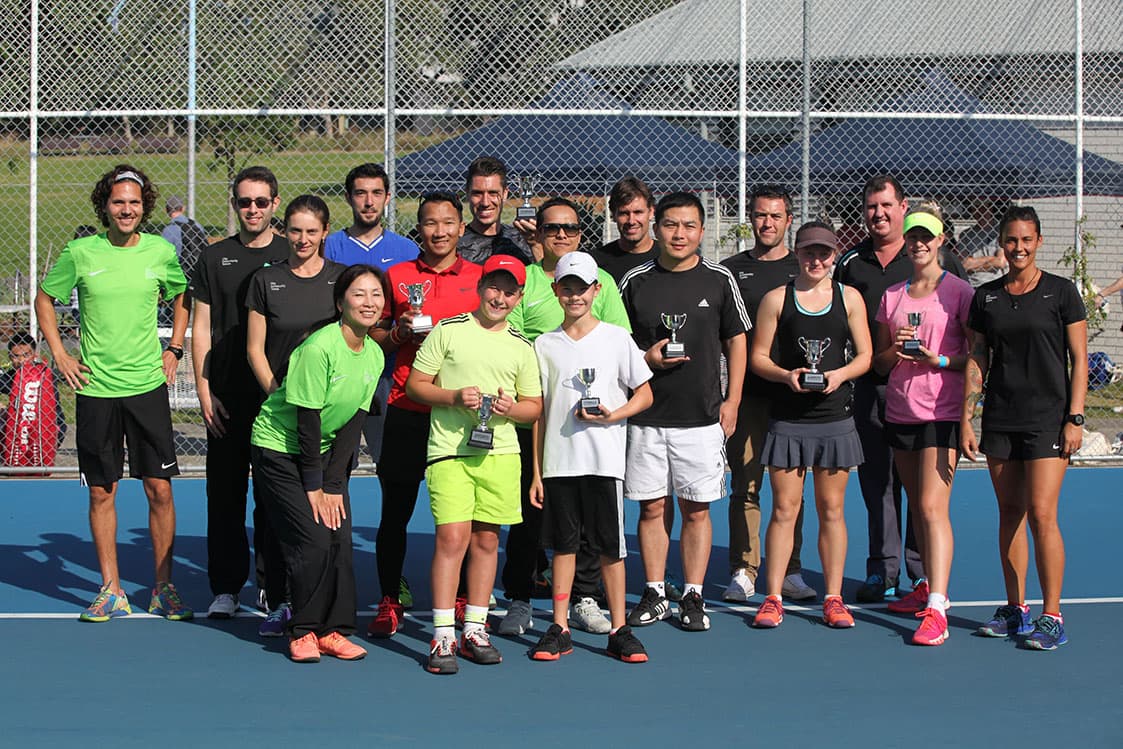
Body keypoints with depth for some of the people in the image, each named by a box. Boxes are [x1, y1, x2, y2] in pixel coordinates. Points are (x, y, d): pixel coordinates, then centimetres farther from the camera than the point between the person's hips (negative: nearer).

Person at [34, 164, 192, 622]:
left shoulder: (161, 252, 1)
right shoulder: (80, 253, -2)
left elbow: (181, 297, 20)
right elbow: (45, 299, 13)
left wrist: (174, 349, 11)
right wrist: (59, 354, 5)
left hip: (148, 386, 0)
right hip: (95, 389, 0)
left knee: (159, 488, -1)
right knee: (102, 492, 4)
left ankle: (164, 588, 10)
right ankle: (111, 591, 13)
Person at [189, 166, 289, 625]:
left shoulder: (291, 257, 5)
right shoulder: (215, 258, 9)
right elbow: (201, 328, 9)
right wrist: (204, 392, 0)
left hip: (280, 398, -2)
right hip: (227, 398, 2)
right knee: (225, 492, 6)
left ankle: (277, 595, 2)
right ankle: (226, 589, 16)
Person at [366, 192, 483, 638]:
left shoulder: (481, 277, 7)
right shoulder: (396, 276, 8)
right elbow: (373, 339, 13)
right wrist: (399, 333, -6)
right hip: (407, 411, 0)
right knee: (395, 511, 3)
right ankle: (389, 601, 14)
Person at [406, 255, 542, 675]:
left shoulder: (522, 347, 12)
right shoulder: (447, 331, 4)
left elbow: (535, 406, 15)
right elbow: (414, 385, 4)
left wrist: (511, 408, -6)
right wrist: (453, 397, -13)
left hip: (500, 452, 3)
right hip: (449, 450, -3)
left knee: (487, 538, 6)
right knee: (452, 537, -11)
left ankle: (475, 630, 16)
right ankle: (443, 636, -8)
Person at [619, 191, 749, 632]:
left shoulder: (719, 280, 3)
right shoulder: (635, 282, 4)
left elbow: (737, 341, 9)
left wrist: (732, 400, 2)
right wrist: (647, 359, -10)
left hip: (702, 415, -1)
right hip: (646, 414, 1)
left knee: (696, 510, 2)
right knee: (651, 507, 5)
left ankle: (692, 597, 11)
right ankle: (654, 595, 16)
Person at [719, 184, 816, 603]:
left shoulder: (803, 270, 9)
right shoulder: (731, 270, 8)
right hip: (747, 393, 0)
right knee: (744, 486, 0)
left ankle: (789, 572, 11)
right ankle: (743, 572, 5)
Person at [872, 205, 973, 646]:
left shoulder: (959, 292, -2)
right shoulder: (891, 296, 13)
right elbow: (878, 362, 16)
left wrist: (940, 360, -17)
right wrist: (894, 351, -5)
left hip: (942, 412, -6)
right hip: (899, 409, 6)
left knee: (933, 507, -14)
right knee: (916, 505, 12)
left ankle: (936, 611, -17)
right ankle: (927, 588, 26)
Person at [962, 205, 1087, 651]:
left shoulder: (1061, 292, 0)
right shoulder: (985, 297, 9)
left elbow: (1079, 359, 0)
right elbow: (976, 362, 11)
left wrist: (1075, 418, -7)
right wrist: (965, 419, 5)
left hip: (1047, 419, -4)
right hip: (999, 421, 4)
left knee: (1041, 515, -11)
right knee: (1009, 513, 8)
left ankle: (1052, 617, -4)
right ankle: (1015, 610, 17)